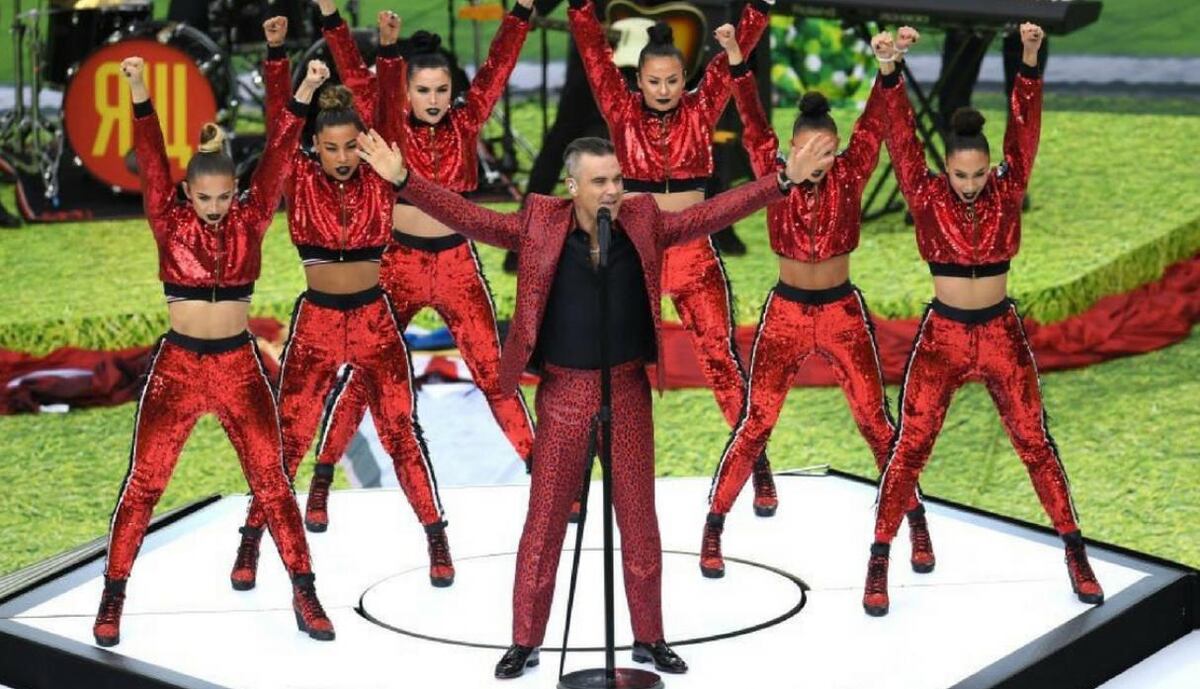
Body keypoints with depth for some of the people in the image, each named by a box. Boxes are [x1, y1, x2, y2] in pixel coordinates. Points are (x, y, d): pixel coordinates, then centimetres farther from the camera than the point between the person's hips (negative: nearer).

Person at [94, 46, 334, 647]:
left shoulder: (251, 220, -1)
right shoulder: (168, 221, -4)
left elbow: (276, 161, -10)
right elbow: (151, 162, -16)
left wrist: (302, 97, -21)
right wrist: (140, 97, -30)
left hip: (239, 364, 1)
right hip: (176, 364, -1)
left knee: (271, 478, 2)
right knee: (144, 480, 1)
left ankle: (303, 592, 9)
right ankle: (113, 594, 9)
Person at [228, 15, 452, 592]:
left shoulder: (379, 180, -2)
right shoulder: (301, 180, -4)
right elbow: (278, 119, -13)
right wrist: (276, 52, -23)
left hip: (375, 319, 1)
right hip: (316, 321, 0)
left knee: (401, 431, 3)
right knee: (288, 434, 3)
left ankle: (437, 538, 12)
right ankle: (251, 541, 13)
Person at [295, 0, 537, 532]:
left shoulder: (466, 124, 0)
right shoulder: (390, 126, -4)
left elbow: (497, 66, -2)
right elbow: (355, 75, -12)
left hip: (457, 264, 1)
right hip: (399, 262, -1)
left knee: (492, 371, 4)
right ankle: (321, 484, 7)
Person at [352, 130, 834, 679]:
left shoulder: (643, 221, -1)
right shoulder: (540, 224, -6)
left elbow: (711, 214, 0)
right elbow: (470, 218, -8)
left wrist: (784, 181, -6)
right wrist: (402, 179, -17)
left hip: (628, 392, 2)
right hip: (563, 392, -2)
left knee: (639, 520, 9)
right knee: (545, 521, 3)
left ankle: (649, 638, 20)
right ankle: (525, 641, 13)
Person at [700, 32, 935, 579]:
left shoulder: (850, 177, -6)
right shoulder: (775, 177, -6)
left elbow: (872, 124, -16)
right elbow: (753, 126, -15)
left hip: (843, 312, 0)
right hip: (785, 313, 0)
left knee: (875, 421, 3)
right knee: (755, 423, 0)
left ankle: (916, 524, 14)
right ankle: (714, 527, 10)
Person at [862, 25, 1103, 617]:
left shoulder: (1007, 193, -3)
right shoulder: (927, 197, -7)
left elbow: (1024, 129, -13)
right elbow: (902, 137, -17)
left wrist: (1031, 61, -26)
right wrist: (889, 71, -31)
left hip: (1001, 335, 1)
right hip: (941, 337, -1)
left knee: (1034, 441, 6)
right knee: (909, 446, -2)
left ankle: (1074, 551, 17)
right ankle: (879, 561, 6)